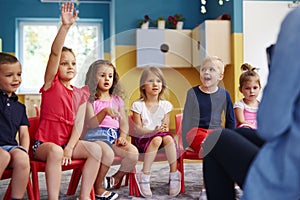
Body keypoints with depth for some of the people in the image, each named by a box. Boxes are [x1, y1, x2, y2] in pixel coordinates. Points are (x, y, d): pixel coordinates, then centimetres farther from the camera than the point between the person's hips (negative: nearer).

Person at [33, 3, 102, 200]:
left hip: (68, 142, 4)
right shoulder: (51, 84, -4)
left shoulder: (80, 94, 6)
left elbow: (79, 123, -1)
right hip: (44, 142, -4)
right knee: (55, 151, -36)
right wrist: (65, 26, -31)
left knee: (95, 149, -19)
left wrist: (70, 148, -15)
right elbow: (55, 53, -20)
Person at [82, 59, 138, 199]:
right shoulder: (90, 100, 3)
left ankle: (115, 179, 3)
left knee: (133, 152, -22)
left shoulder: (117, 100, 19)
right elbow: (91, 124, -9)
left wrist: (123, 136, -6)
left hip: (114, 135, 5)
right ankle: (98, 188, -11)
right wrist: (104, 111, -24)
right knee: (108, 153, -35)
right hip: (96, 135, -5)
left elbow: (124, 123, 15)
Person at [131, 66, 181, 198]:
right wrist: (154, 131, -24)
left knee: (168, 137, -32)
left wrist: (164, 129, -21)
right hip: (142, 139, -2)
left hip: (161, 136, 3)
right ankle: (145, 176, -29)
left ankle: (174, 174, -25)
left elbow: (166, 127, 4)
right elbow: (138, 129, -8)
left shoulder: (165, 105, 7)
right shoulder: (138, 105, -3)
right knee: (157, 139, -35)